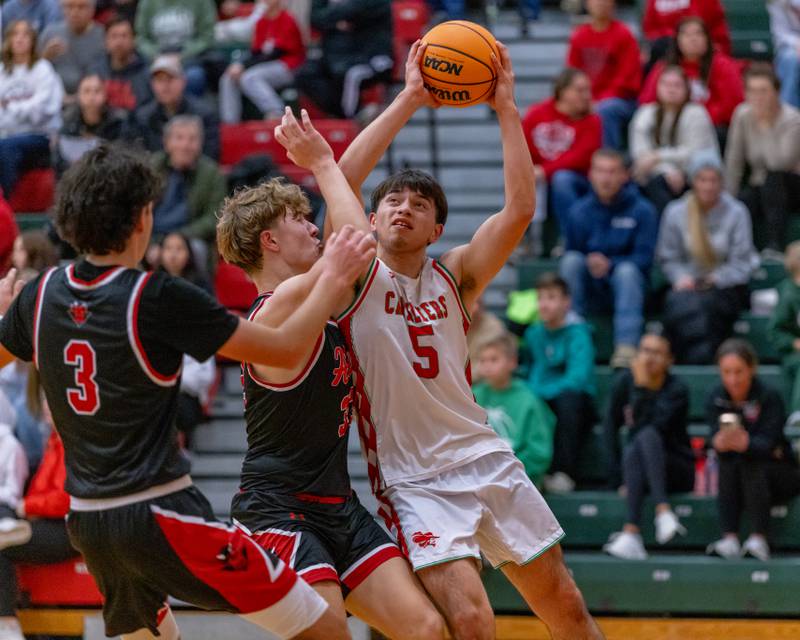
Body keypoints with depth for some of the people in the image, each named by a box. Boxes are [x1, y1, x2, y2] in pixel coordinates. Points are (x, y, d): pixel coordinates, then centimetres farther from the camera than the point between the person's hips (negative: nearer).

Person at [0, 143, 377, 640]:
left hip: (86, 520, 7)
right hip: (159, 516, -7)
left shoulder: (42, 295, 3)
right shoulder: (158, 298, -14)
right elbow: (286, 350, -8)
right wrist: (333, 279, 5)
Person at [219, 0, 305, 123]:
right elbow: (255, 52, 9)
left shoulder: (287, 20, -12)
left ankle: (276, 113, -33)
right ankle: (230, 122, -11)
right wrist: (239, 65, -12)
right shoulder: (262, 22, 10)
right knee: (228, 79, -6)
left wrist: (243, 65, -18)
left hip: (286, 67, -8)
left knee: (249, 78, -30)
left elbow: (276, 53, -16)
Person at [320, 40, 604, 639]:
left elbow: (520, 208, -7)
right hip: (412, 482, -4)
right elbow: (342, 179, -17)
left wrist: (506, 107, -10)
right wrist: (410, 99, -16)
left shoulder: (454, 277, 6)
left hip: (486, 460, 4)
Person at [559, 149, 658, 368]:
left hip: (627, 285, -2)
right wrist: (590, 263, -20)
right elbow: (569, 256, 2)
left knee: (627, 270, -33)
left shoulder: (642, 211, -6)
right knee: (572, 260, -25)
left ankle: (626, 345, -41)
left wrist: (610, 265, -25)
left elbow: (645, 258, -9)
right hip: (590, 290, 2)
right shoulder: (579, 212, 0)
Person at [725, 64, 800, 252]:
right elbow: (733, 162, -2)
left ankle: (775, 247, -38)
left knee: (773, 177, -37)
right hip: (760, 188, 3)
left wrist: (765, 125, -27)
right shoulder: (743, 115, -5)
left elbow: (780, 163, -31)